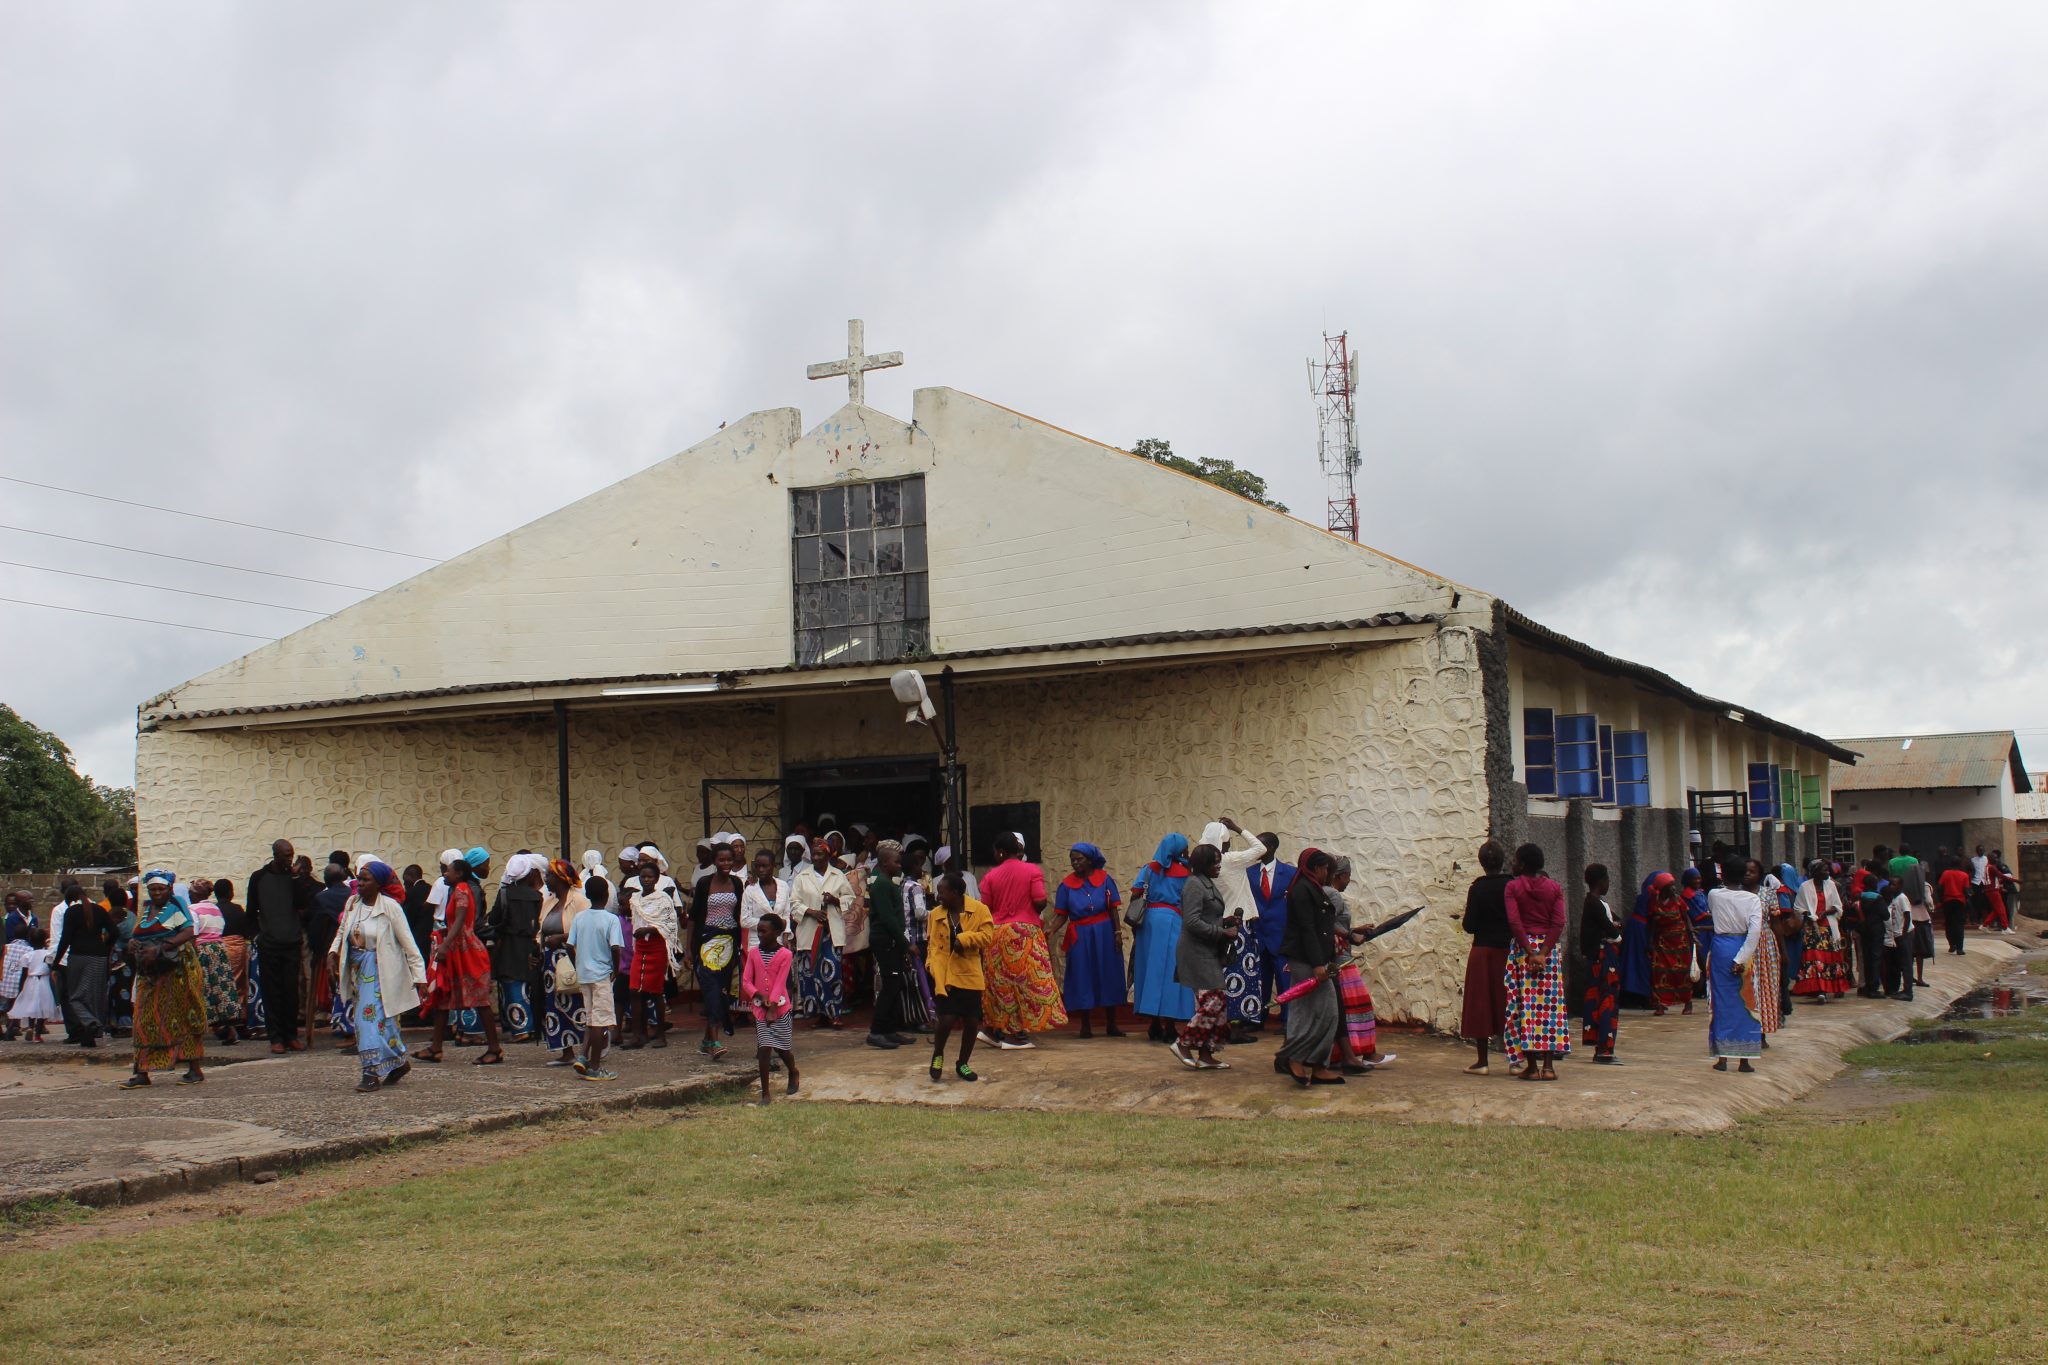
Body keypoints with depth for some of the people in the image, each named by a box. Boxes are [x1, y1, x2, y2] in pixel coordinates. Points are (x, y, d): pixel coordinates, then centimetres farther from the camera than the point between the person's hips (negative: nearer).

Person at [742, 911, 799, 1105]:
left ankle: (793, 1074, 39)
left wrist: (772, 1008, -18)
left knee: (782, 1048, 7)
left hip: (780, 1007, -2)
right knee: (764, 1049, -6)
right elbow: (746, 980, 2)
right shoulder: (753, 952, 2)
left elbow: (780, 983, -13)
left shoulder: (785, 954, -8)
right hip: (760, 1008, 2)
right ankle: (765, 1093, -2)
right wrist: (759, 996, -14)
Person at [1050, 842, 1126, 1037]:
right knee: (1082, 979, 2)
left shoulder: (1104, 878, 0)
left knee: (1108, 977, 6)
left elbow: (1113, 909, 1)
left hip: (1104, 933, 0)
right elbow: (1061, 915, -2)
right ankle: (1085, 1026, 11)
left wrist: (1117, 933, -4)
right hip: (1080, 937, 0)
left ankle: (1111, 1025, 16)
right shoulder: (1066, 884, 0)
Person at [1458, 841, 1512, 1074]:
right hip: (1507, 950, 2)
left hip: (1482, 951, -2)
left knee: (1481, 1003, 4)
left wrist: (1464, 921, 13)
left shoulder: (1477, 888, -7)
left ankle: (1482, 1061, 4)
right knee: (1508, 1002, 7)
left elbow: (1469, 925, -8)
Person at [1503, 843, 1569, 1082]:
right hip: (1550, 947, 2)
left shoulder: (1513, 886, -2)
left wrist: (1529, 952, -12)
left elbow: (1514, 922, -12)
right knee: (1550, 1004, 5)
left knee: (1526, 1005, 0)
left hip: (1523, 947, -2)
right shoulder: (1555, 888, 6)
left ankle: (1531, 1065, -3)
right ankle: (1548, 1065, 0)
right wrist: (1543, 953, -10)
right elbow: (1559, 923, -5)